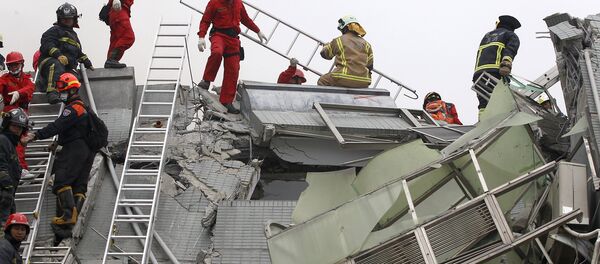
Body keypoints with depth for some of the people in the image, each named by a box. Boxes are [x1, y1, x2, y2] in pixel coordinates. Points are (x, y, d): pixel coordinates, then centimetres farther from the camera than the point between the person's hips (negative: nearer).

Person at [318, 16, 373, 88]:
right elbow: (370, 65, 13)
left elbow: (325, 54, 20)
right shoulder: (366, 44, 13)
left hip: (344, 79, -4)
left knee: (322, 81, 20)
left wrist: (326, 46, 42)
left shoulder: (338, 41, 4)